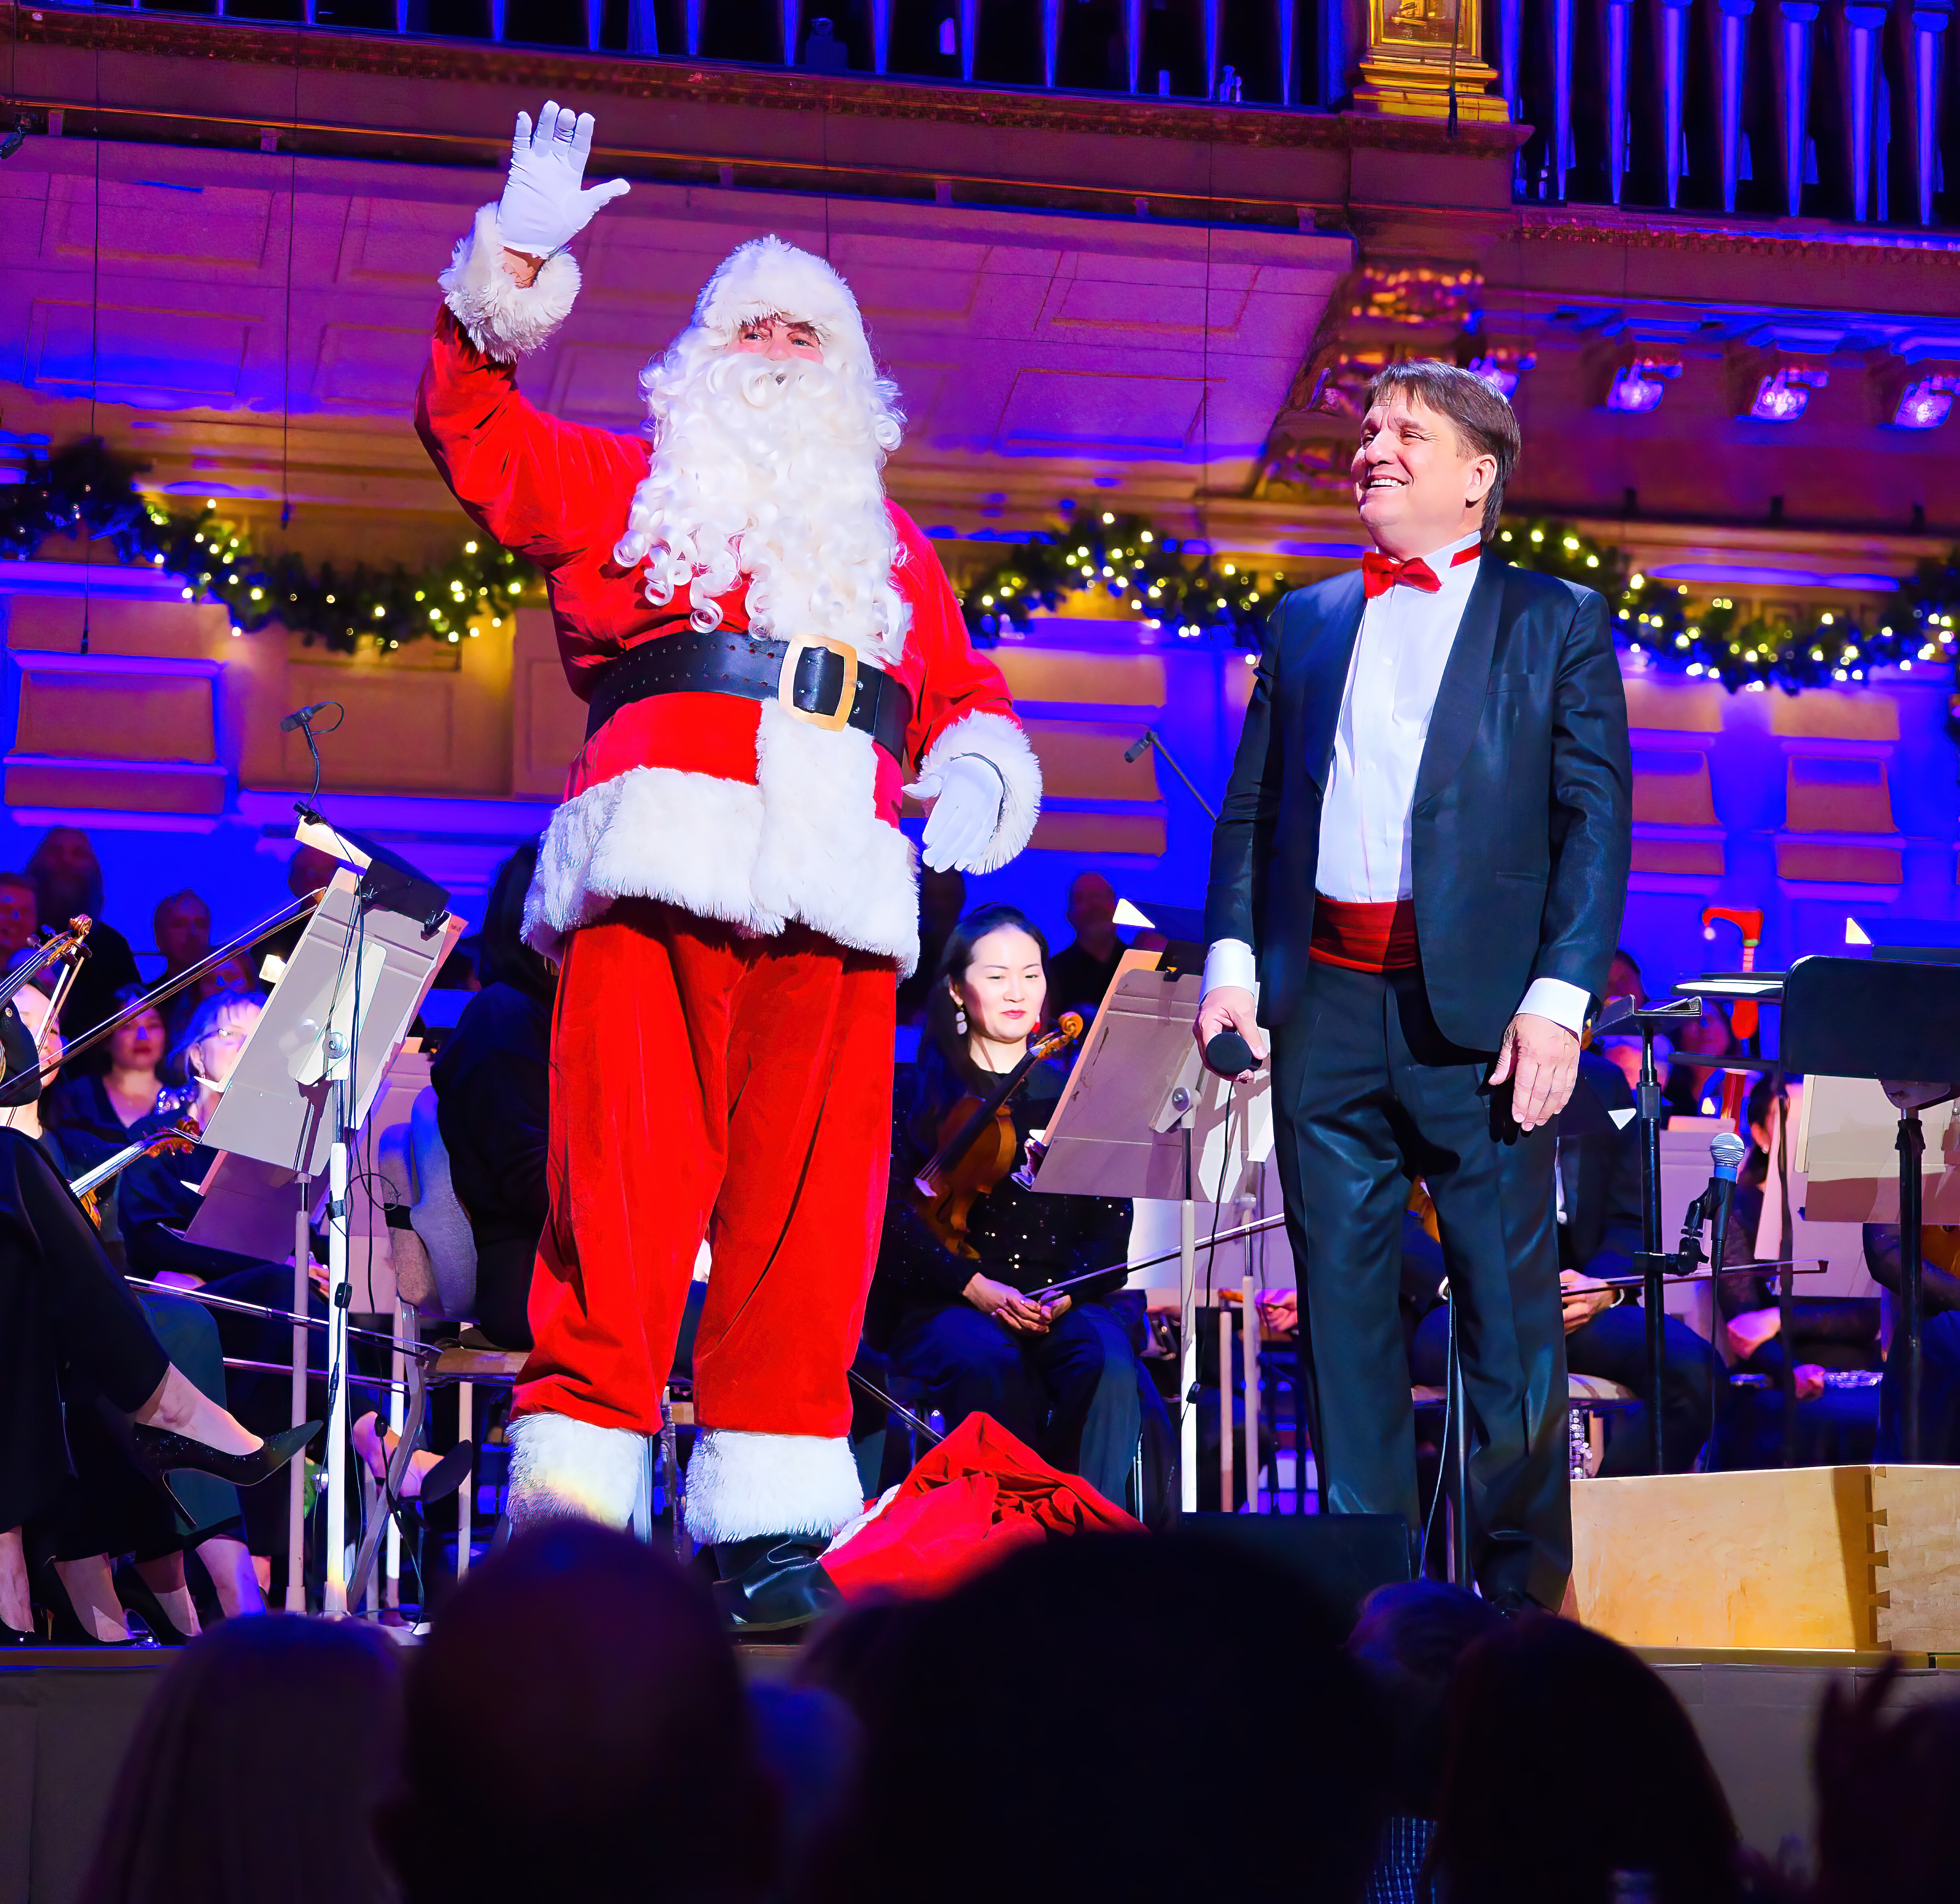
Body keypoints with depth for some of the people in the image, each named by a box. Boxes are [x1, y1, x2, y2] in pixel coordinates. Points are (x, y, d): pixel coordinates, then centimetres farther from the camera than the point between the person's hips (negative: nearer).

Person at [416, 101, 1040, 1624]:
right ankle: (575, 1507, -14)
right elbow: (473, 429, 14)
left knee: (808, 1195, -5)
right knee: (624, 1173, -12)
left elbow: (962, 696, 29)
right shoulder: (627, 484, 24)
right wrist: (518, 267, 2)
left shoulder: (893, 548, 32)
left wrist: (978, 768, 6)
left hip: (835, 887, 3)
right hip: (661, 867, -3)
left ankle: (771, 1522, -5)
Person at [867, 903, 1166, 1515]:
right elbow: (896, 1217, -2)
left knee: (1108, 1358, -32)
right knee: (990, 1364, -37)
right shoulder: (919, 1094, 9)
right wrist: (975, 1286, -17)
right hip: (946, 1303, -2)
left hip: (1064, 1300, 2)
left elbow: (1111, 1223, 9)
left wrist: (1071, 1291, -11)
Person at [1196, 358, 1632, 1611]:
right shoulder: (1308, 622, 19)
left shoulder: (1556, 620, 7)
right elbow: (1251, 806, 18)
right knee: (1343, 1304, 4)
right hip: (1325, 1002, 4)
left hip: (1477, 1007, -3)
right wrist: (1232, 961, 3)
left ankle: (1524, 1594, 8)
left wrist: (1560, 996, -10)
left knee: (1512, 1309, -2)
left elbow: (1596, 819, 0)